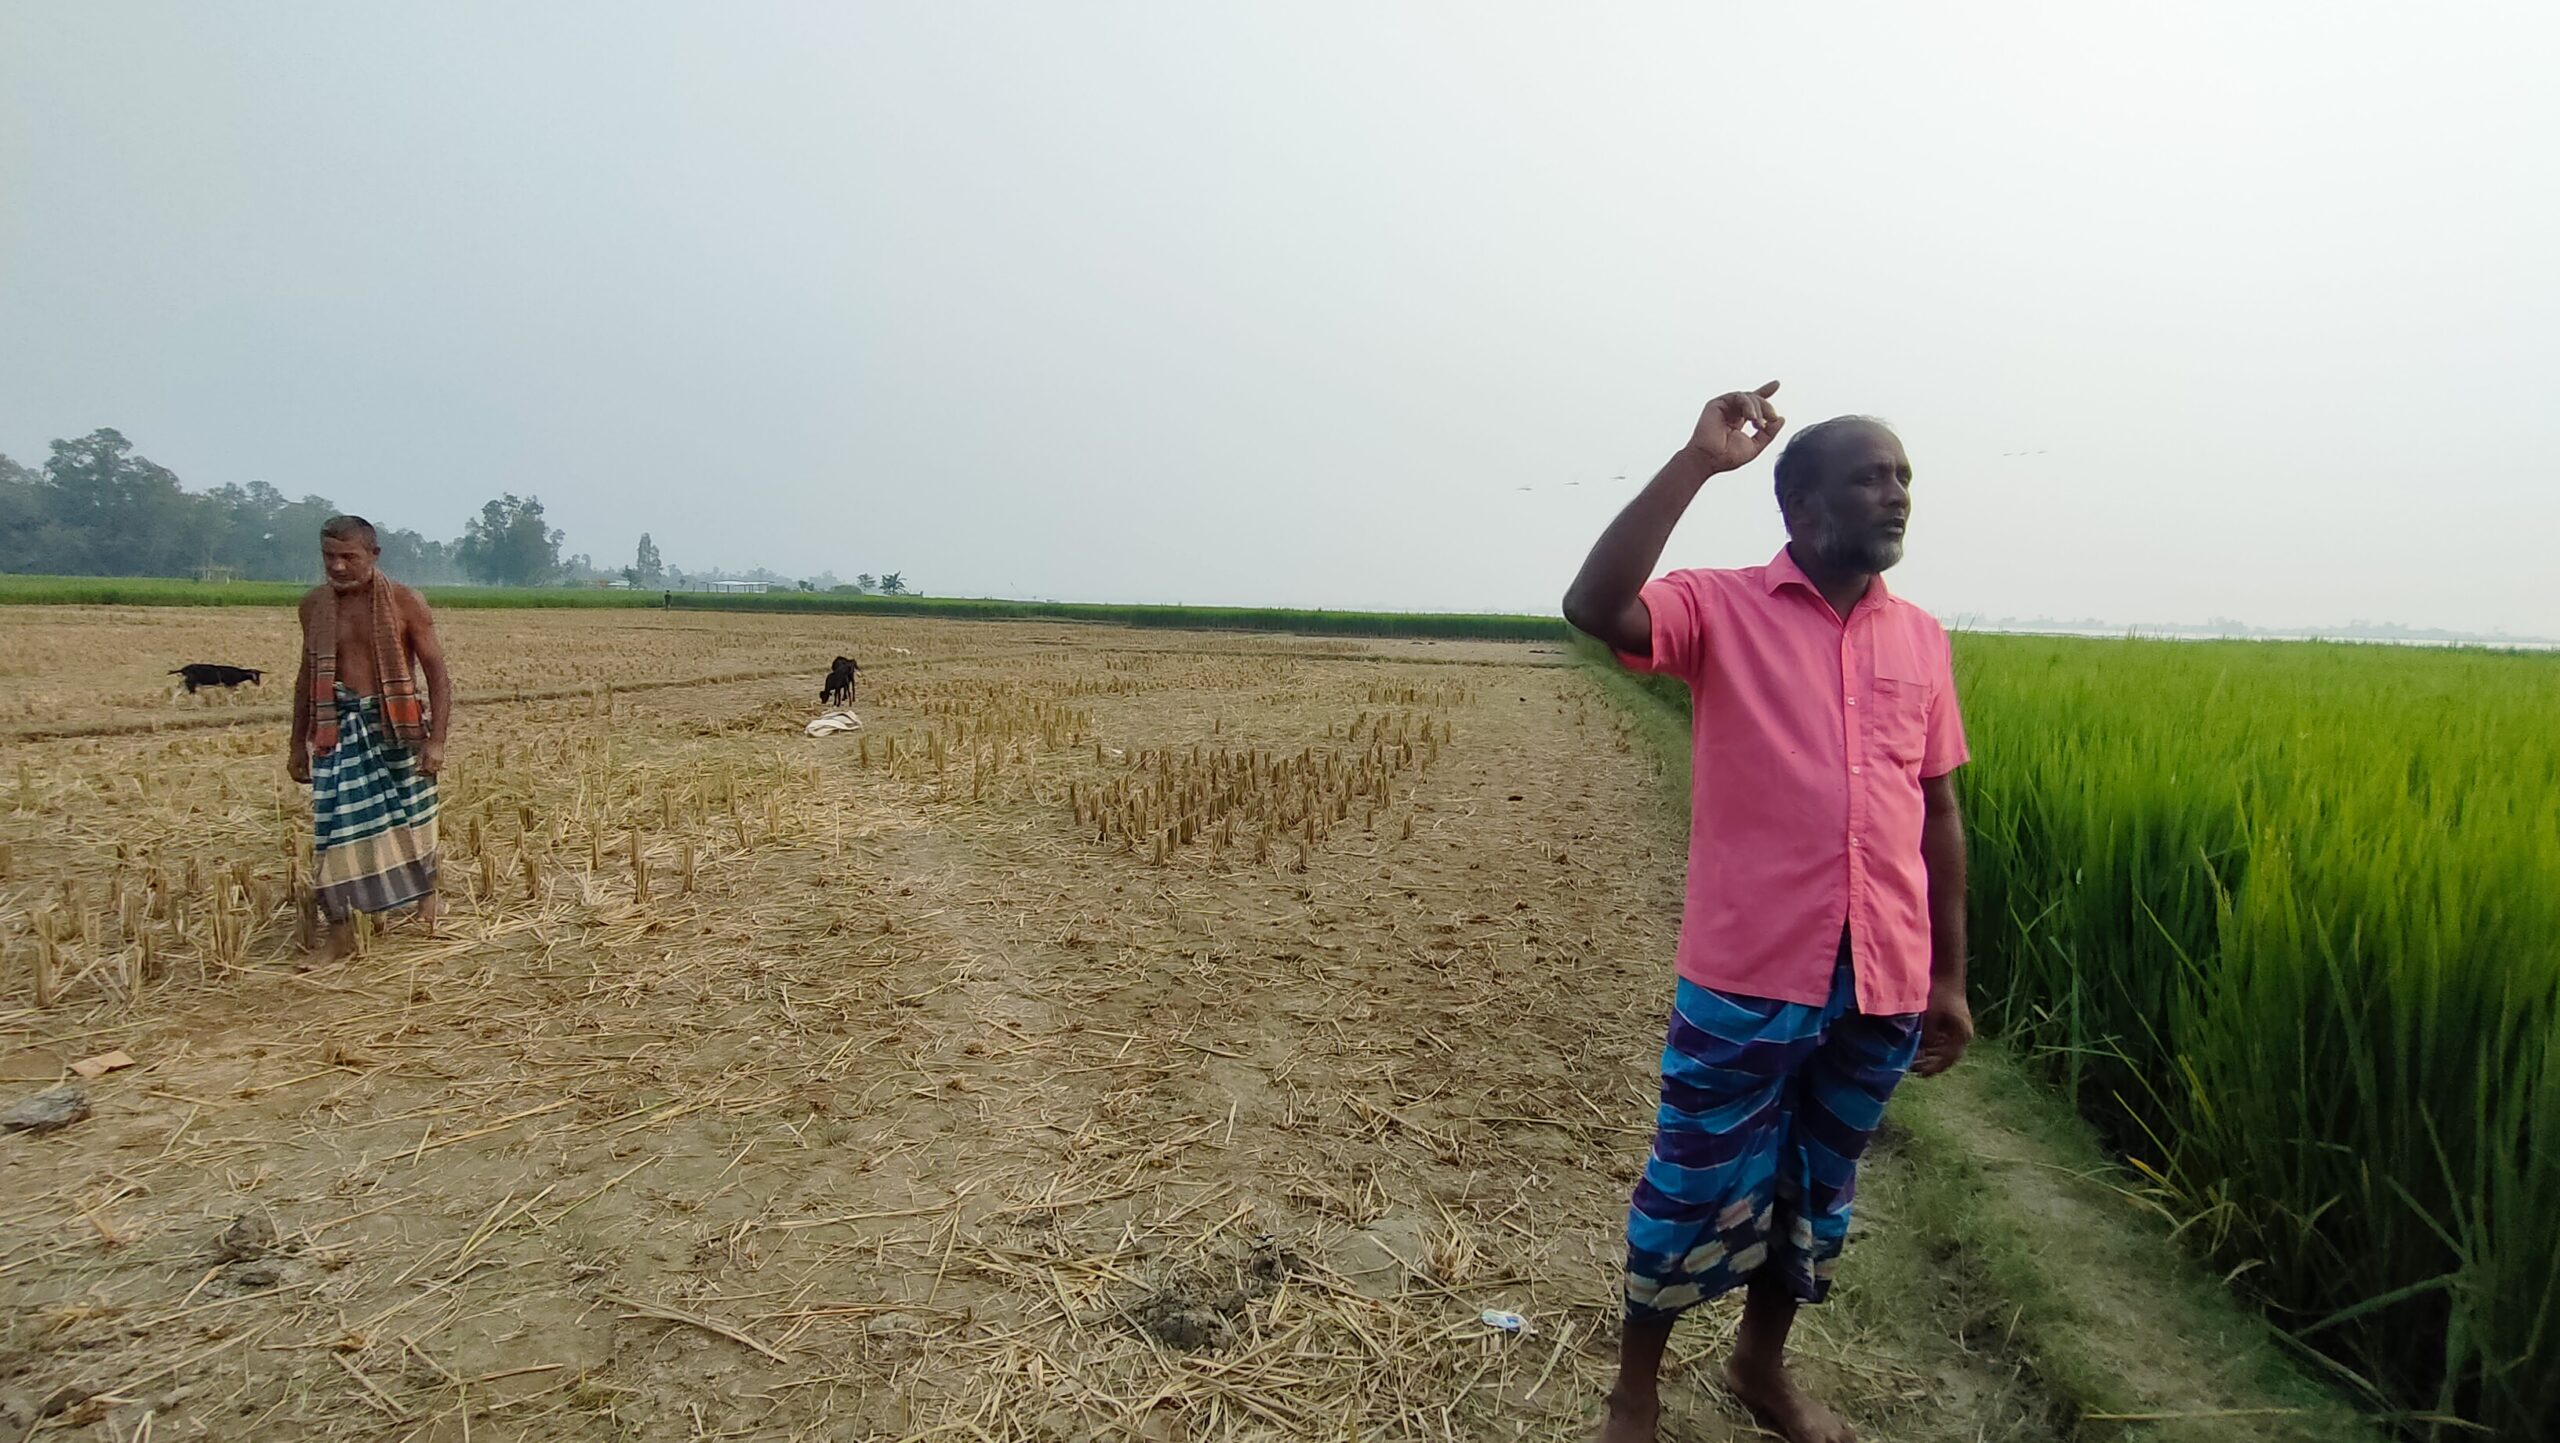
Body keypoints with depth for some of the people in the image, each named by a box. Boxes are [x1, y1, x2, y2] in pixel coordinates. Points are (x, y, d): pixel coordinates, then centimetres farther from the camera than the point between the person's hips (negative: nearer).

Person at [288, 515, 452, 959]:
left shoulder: (406, 603, -6)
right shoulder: (314, 606, 7)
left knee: (412, 816, 6)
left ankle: (426, 892, 31)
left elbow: (438, 675, -6)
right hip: (338, 729, 3)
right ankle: (339, 924, 4)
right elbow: (308, 677, 18)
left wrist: (436, 741, -14)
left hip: (396, 725, -2)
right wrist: (299, 743, 17)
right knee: (335, 825, -3)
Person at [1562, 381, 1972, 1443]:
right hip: (1749, 976, -5)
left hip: (1884, 984, 5)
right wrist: (1697, 461, -24)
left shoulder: (1922, 639, 8)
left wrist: (1949, 978, 13)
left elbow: (1938, 815, 12)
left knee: (1818, 1189, 20)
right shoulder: (1722, 608, -6)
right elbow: (1594, 608, -27)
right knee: (1696, 1190, 7)